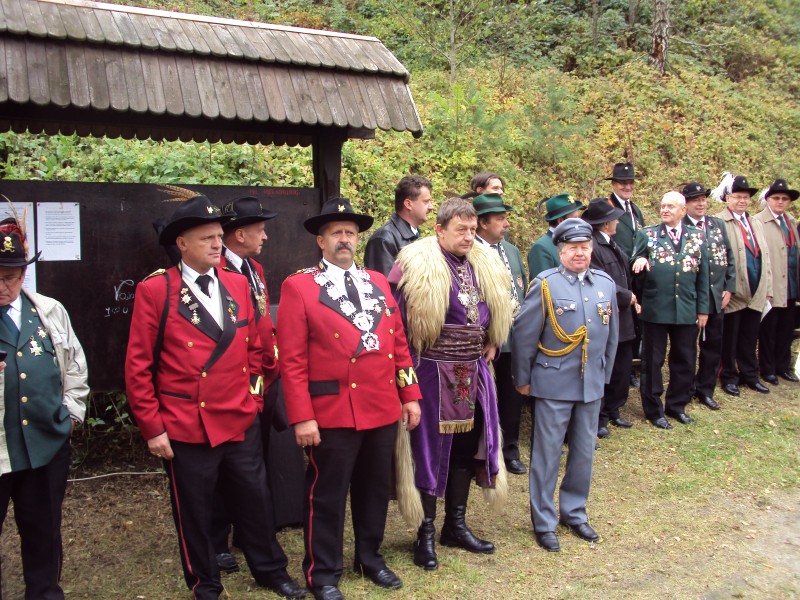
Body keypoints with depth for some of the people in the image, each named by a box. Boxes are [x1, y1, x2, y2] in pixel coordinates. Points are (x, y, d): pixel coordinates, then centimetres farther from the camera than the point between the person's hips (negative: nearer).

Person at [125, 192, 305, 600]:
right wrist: (152, 427, -9)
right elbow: (137, 367, -8)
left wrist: (254, 400, 9)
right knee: (194, 511, 12)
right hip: (186, 428, -4)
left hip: (242, 424, 4)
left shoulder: (237, 284, 5)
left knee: (254, 500, 15)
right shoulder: (155, 290, -9)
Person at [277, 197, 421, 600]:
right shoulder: (299, 287, -5)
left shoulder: (378, 282, 11)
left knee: (375, 488, 17)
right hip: (332, 413, -5)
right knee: (327, 495, 7)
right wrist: (302, 416, -14)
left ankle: (369, 557, 36)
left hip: (383, 410, 5)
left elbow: (399, 344, 13)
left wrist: (410, 395, 8)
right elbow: (292, 358, -9)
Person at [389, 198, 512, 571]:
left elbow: (498, 312, 21)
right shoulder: (417, 266, -12)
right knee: (430, 449, 4)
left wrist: (492, 344, 9)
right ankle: (426, 533, 18)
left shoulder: (486, 267, 7)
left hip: (473, 373, 6)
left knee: (466, 448, 14)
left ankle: (455, 525, 30)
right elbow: (398, 318, -12)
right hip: (433, 373, -6)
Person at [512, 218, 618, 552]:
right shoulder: (545, 285, -10)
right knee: (547, 454, 4)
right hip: (554, 385, -5)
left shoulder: (606, 284, 5)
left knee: (584, 453, 14)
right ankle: (544, 522, 18)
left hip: (591, 386, 5)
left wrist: (604, 375, 15)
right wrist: (522, 380, -2)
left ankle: (574, 513, 33)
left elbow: (611, 335, 14)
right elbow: (523, 335, -6)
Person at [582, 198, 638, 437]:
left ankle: (613, 411, 33)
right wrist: (628, 297, -11)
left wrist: (631, 300, 8)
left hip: (623, 321, 10)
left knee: (622, 370, 18)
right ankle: (599, 418, 17)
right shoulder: (591, 245, -21)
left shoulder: (611, 243, 12)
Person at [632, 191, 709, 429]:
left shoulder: (696, 236, 8)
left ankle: (677, 405, 29)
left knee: (684, 360, 11)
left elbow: (703, 275, 10)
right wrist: (639, 262, -22)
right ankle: (653, 410, 19)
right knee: (652, 361, 6)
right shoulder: (646, 234, 1)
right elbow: (635, 270, 2)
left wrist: (702, 309, 8)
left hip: (687, 310, 3)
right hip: (655, 309, -2)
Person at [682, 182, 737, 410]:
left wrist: (729, 288, 4)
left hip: (716, 296, 5)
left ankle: (705, 390, 24)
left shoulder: (718, 225, 9)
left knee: (713, 345, 11)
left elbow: (729, 258, 11)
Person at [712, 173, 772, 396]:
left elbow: (765, 258, 16)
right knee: (729, 339, 7)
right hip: (733, 294, -6)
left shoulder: (757, 224, 15)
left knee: (750, 339, 16)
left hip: (756, 295, 6)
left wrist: (768, 290, 12)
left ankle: (749, 375, 29)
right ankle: (729, 377, 20)